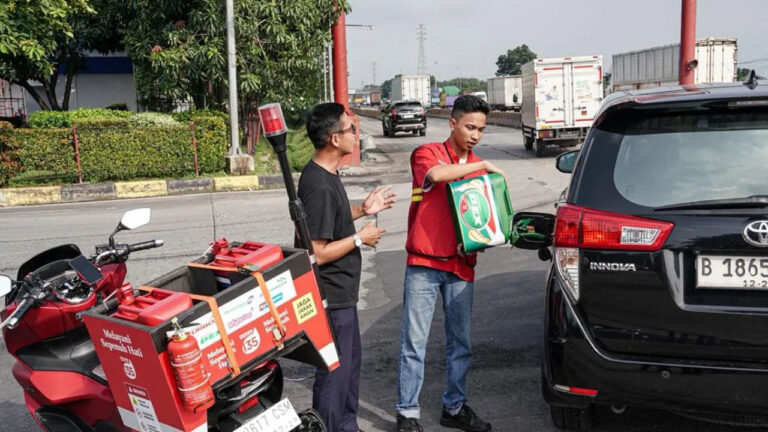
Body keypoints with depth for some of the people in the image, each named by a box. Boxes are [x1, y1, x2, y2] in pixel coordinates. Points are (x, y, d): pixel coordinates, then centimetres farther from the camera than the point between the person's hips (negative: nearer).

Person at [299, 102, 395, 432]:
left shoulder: (326, 174, 6)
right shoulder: (319, 186, -26)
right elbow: (317, 253, -26)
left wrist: (363, 209, 10)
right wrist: (360, 238, -15)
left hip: (342, 293, 11)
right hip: (331, 297, -11)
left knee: (350, 364, 23)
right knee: (334, 372, 4)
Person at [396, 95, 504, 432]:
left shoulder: (480, 168, 13)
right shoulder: (427, 153, -1)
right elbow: (435, 174, -25)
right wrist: (482, 165, -18)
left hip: (462, 267, 5)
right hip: (424, 265, -4)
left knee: (460, 342, 12)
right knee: (414, 342, 0)